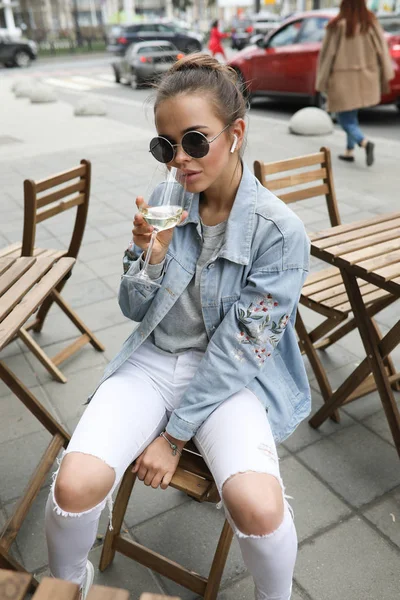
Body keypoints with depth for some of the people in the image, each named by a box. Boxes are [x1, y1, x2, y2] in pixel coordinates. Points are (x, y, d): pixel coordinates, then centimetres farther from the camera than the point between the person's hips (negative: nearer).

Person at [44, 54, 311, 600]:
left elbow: (241, 350, -14)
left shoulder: (280, 232, -14)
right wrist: (152, 256, -18)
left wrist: (175, 435, -14)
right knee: (76, 484, -19)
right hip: (155, 359, 3)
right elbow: (135, 312, 3)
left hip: (231, 376, -2)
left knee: (258, 505, -28)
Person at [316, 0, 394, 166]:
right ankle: (349, 151, 25)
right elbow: (381, 50, -3)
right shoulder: (371, 23, -3)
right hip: (364, 78, 5)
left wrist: (322, 81, 2)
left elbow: (327, 54, -9)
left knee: (345, 118, 3)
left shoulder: (337, 26, -13)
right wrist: (385, 77, 3)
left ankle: (365, 142, -22)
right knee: (351, 115, 23)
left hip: (343, 80, -5)